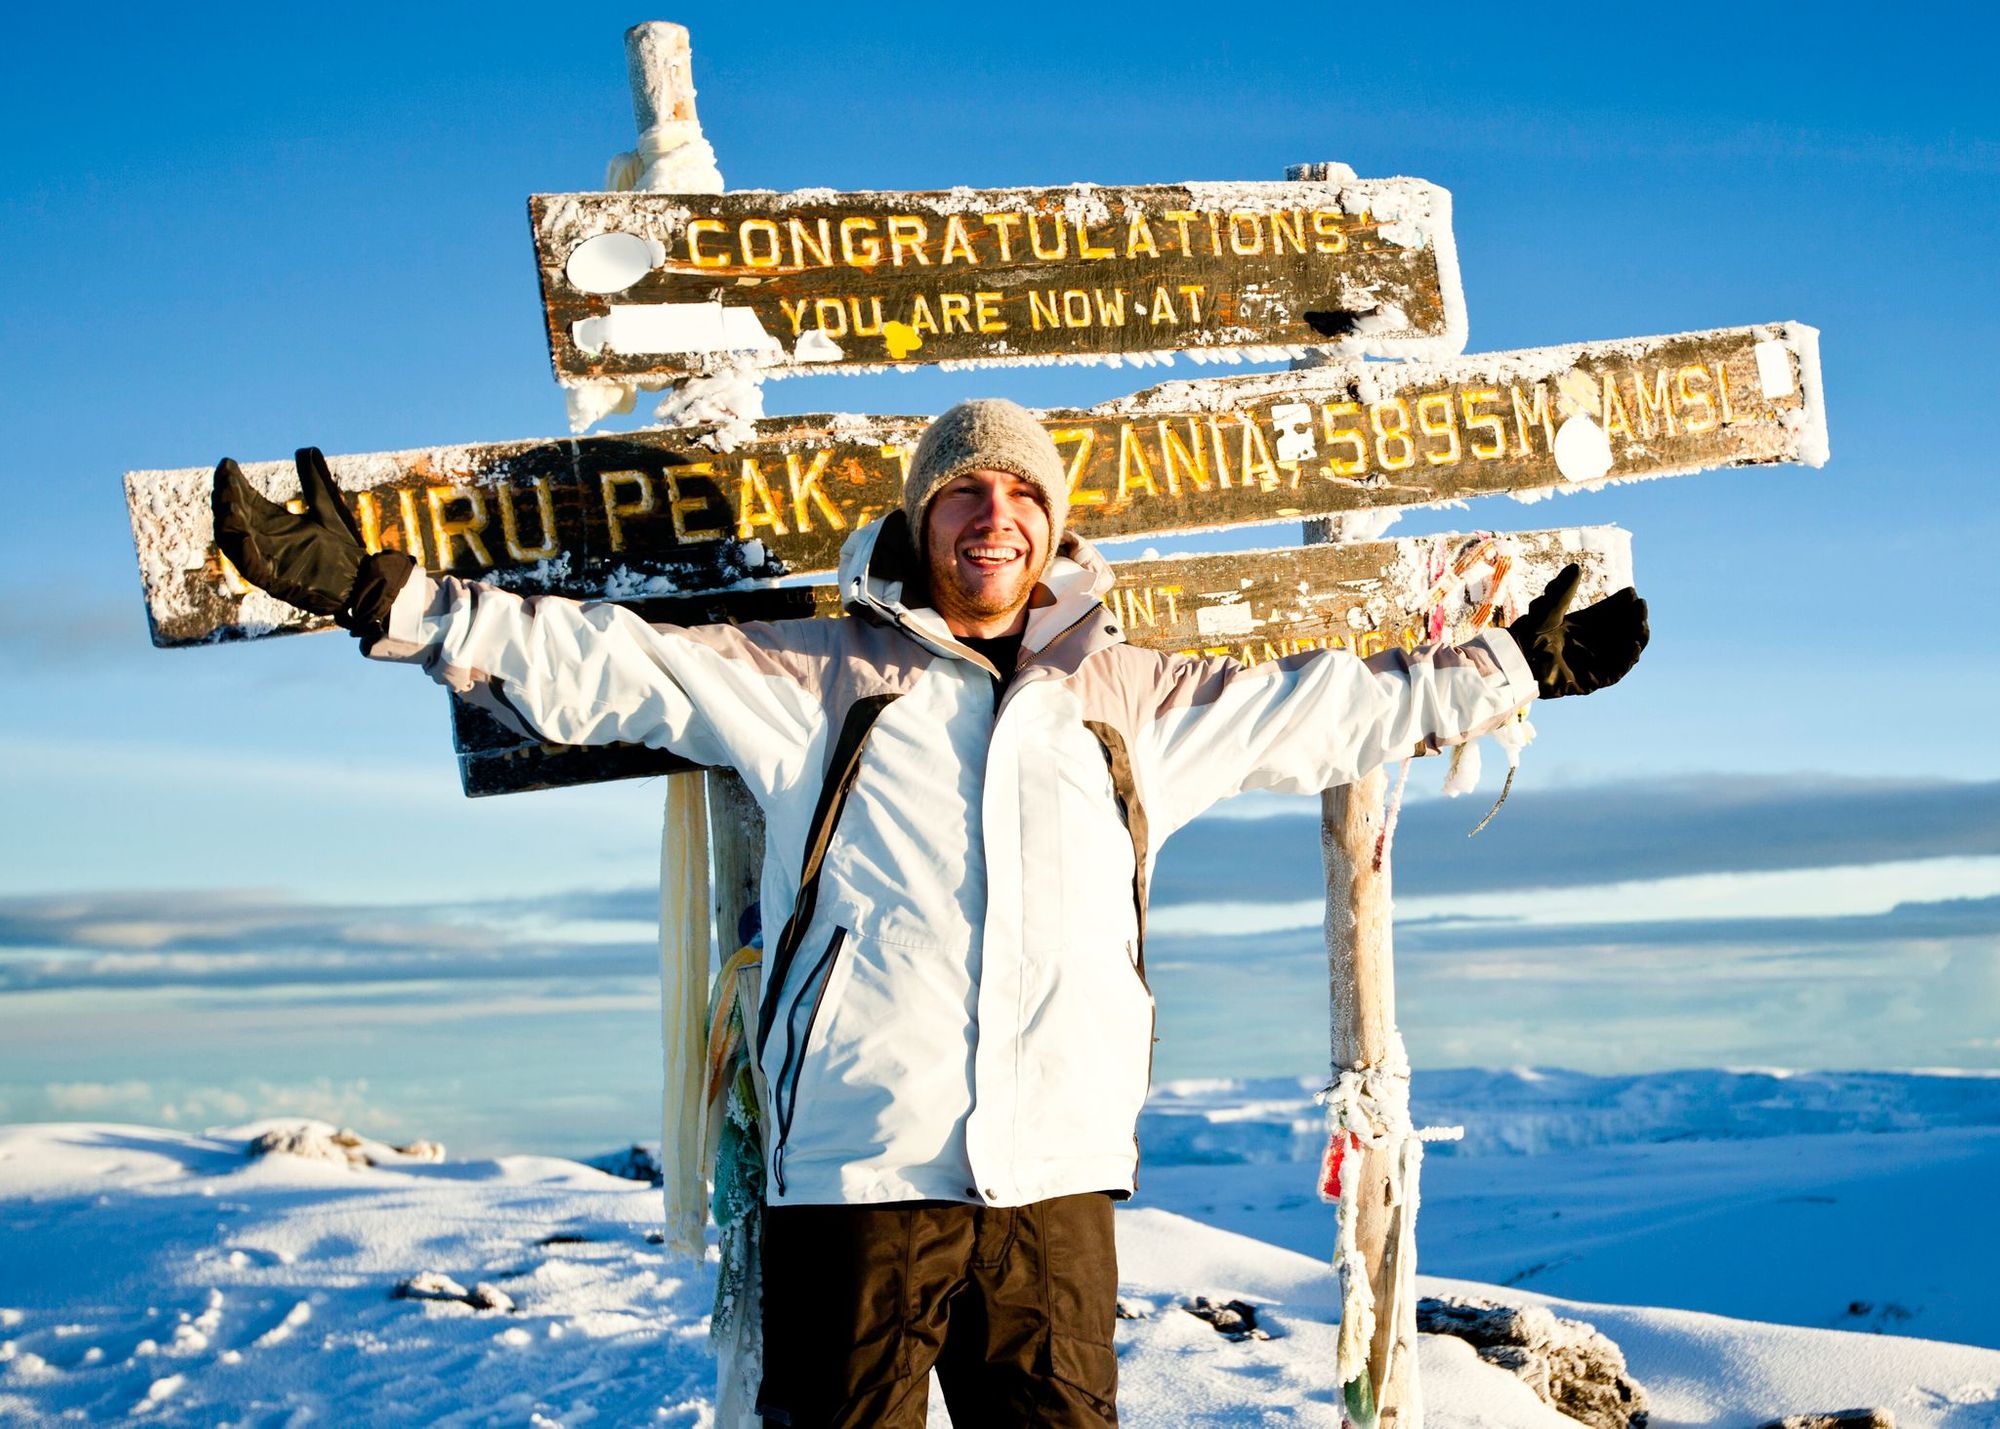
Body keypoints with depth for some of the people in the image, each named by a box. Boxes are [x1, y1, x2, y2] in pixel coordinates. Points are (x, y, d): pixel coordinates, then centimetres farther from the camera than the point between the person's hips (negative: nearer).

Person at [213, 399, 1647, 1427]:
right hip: (858, 1171, -2)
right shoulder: (818, 677, 9)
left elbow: (1331, 706, 28)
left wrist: (1523, 663, 32)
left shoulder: (1132, 696, 18)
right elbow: (603, 664, 2)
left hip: (1058, 1175, 3)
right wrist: (382, 594, -6)